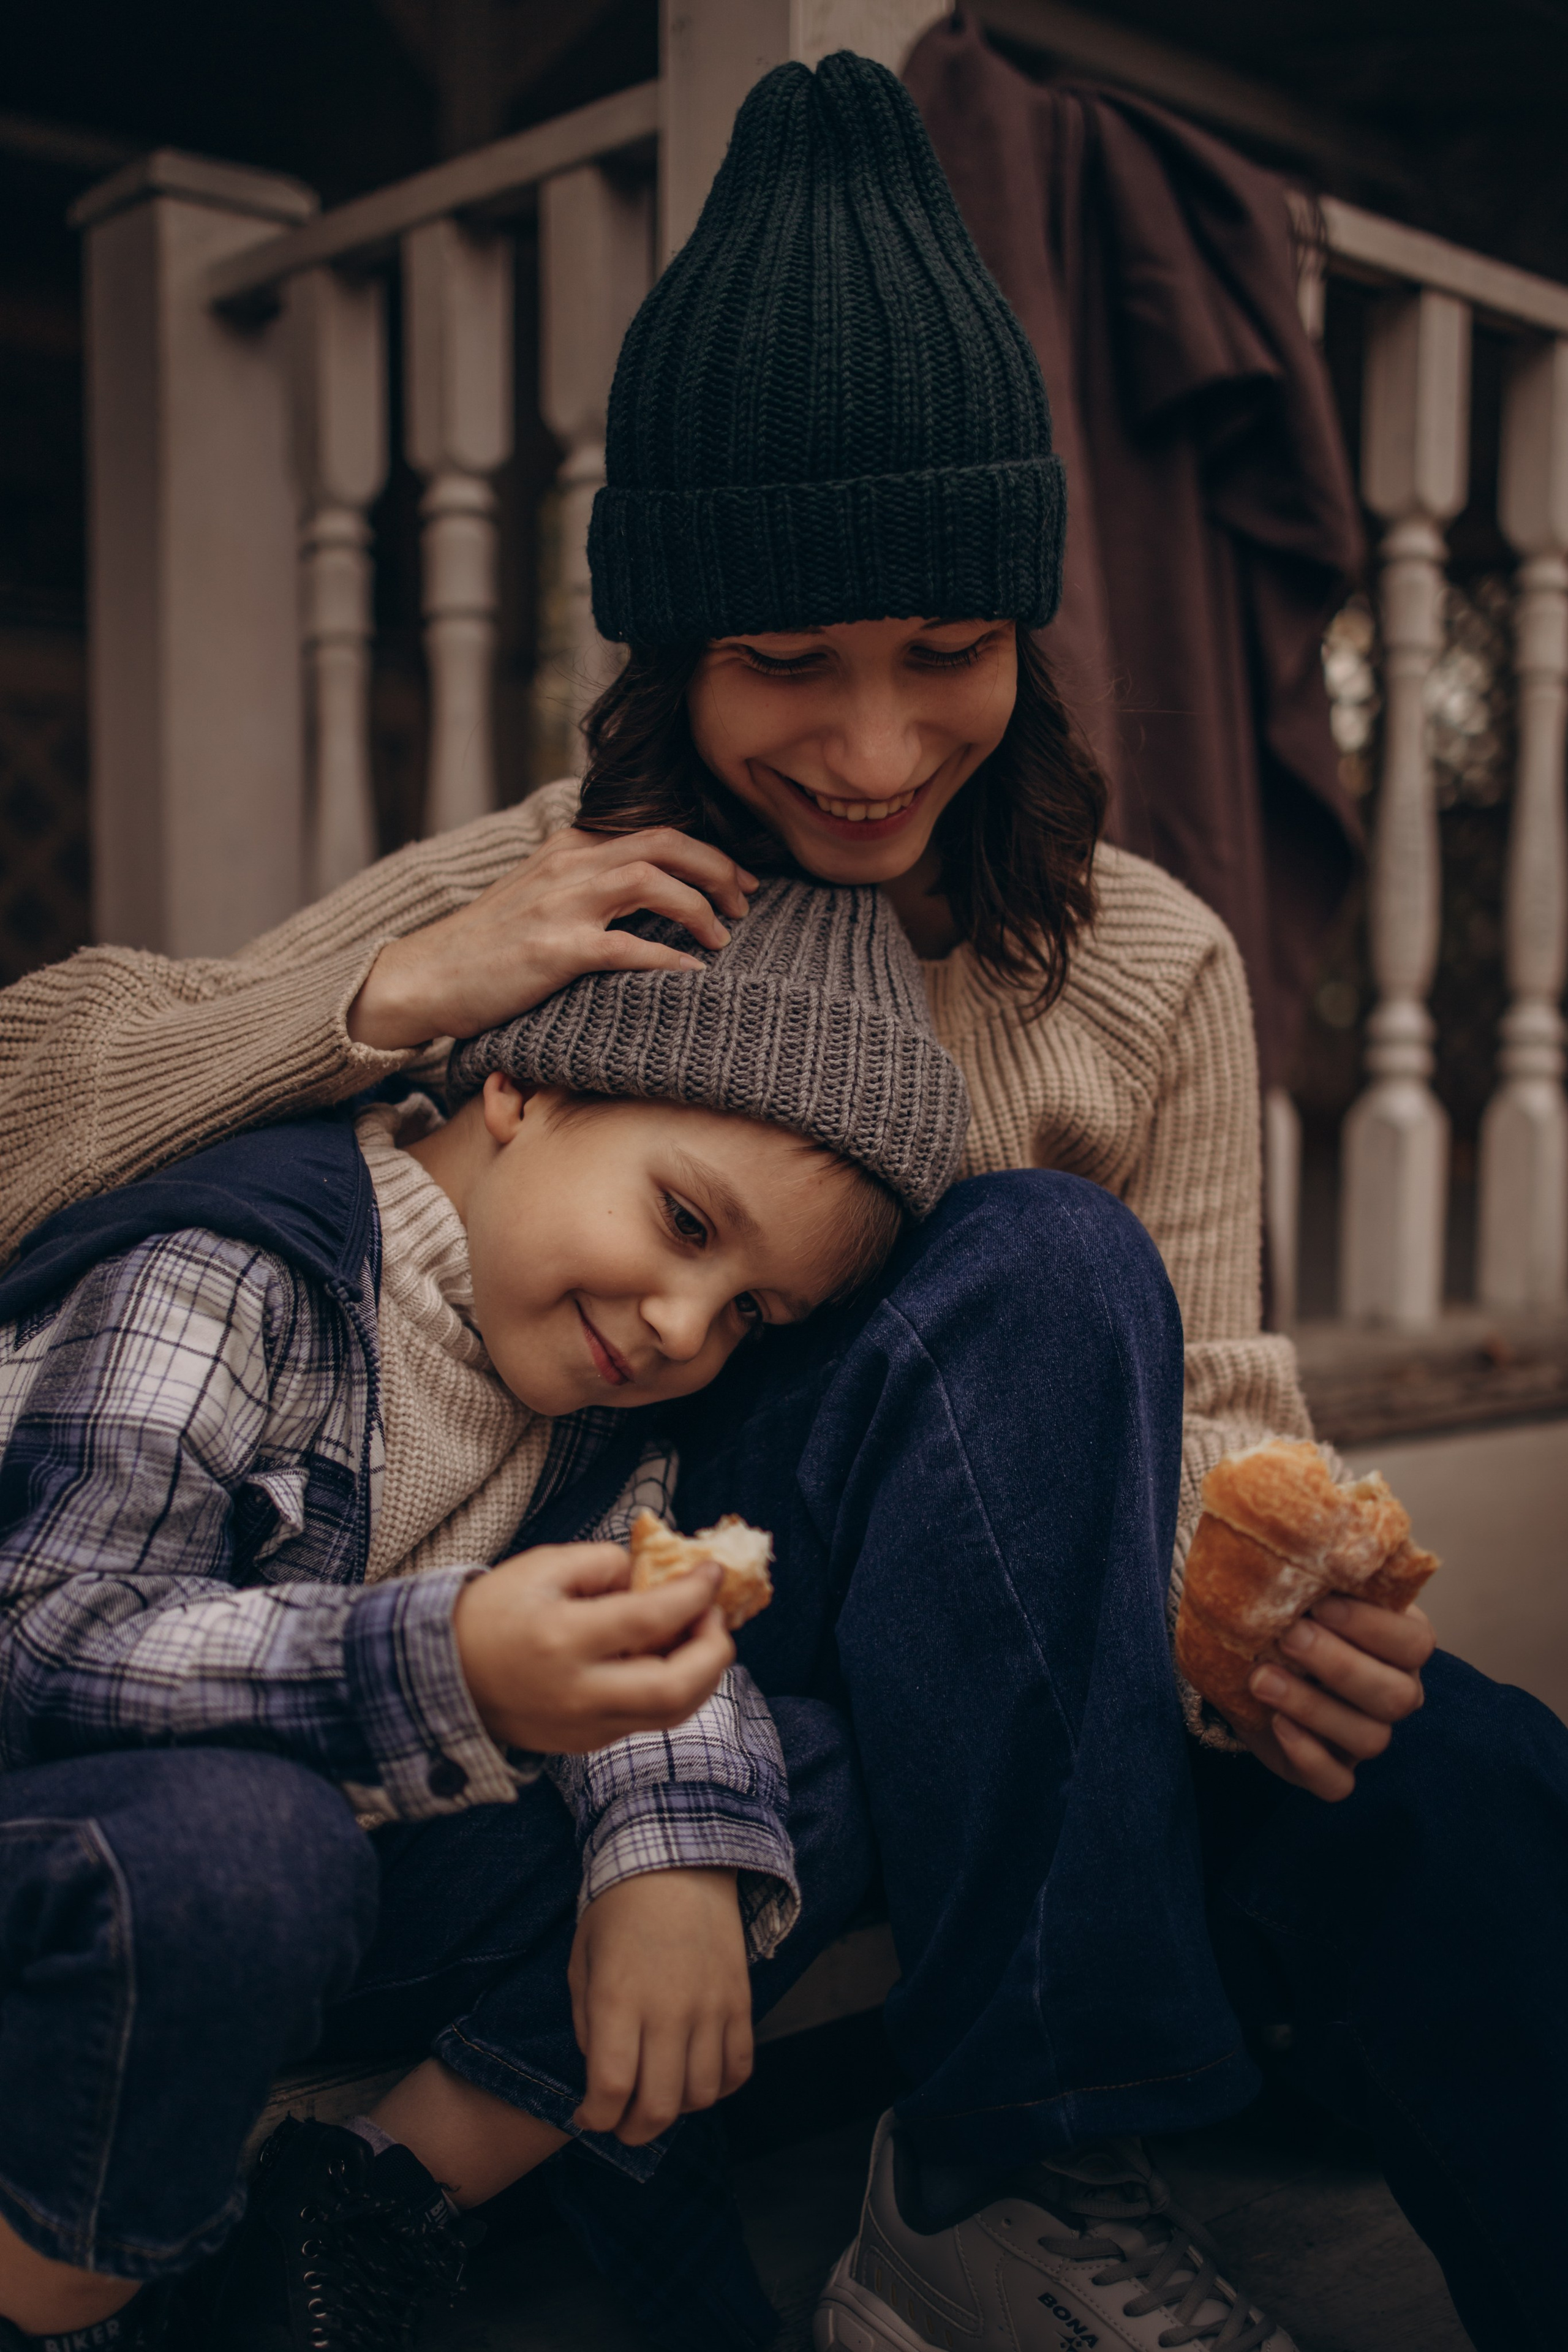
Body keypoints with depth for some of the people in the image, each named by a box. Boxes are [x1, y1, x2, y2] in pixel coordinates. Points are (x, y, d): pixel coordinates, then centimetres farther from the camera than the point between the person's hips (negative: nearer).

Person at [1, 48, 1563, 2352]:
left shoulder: (1146, 967, 4)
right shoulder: (524, 910, -3)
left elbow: (1206, 1406, 2)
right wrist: (402, 995, -22)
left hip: (1025, 1687, 3)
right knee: (1039, 1262, -29)